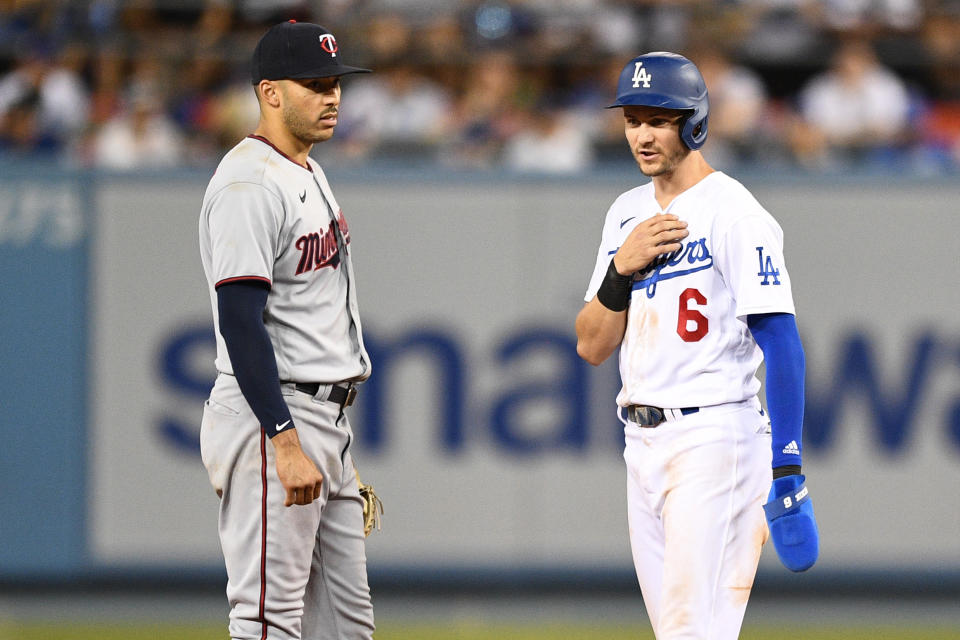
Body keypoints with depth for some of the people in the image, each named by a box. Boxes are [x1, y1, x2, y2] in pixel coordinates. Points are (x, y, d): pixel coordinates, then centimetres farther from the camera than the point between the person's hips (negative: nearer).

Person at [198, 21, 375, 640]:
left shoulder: (310, 173, 16)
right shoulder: (249, 184, -16)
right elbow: (240, 321, -23)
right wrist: (287, 444, -28)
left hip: (326, 421, 10)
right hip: (271, 418, -10)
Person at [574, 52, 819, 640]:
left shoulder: (734, 213, -9)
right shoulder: (628, 213, 14)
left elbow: (781, 343, -15)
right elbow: (592, 347, 13)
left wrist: (787, 469, -21)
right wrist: (623, 267, -5)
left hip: (715, 435, -8)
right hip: (643, 442, 8)